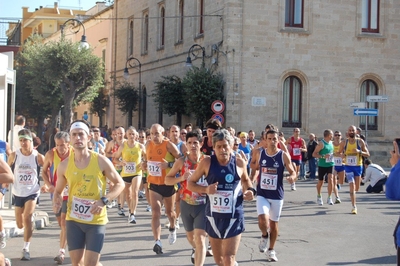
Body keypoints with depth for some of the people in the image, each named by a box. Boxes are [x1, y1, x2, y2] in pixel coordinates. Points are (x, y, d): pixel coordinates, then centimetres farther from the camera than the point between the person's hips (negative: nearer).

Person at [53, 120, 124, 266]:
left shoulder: (101, 161, -10)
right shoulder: (64, 165, -2)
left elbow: (120, 184, -3)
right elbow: (58, 190, 12)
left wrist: (104, 200, -18)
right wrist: (57, 201, -12)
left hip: (96, 221, -3)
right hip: (73, 220, 3)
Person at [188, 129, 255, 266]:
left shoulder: (239, 163, -4)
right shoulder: (207, 162, -7)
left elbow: (245, 179, 18)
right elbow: (190, 183, 1)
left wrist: (250, 190, -3)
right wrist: (205, 189, -17)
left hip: (234, 217, -1)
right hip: (213, 216, 2)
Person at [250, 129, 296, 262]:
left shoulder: (284, 155, -10)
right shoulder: (259, 153, -4)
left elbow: (293, 172, -5)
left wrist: (292, 177, -27)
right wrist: (252, 178, 0)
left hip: (277, 195, 0)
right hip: (262, 194, 0)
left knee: (273, 223, 12)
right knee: (262, 219, -21)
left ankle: (271, 250, 32)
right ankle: (264, 236, 14)